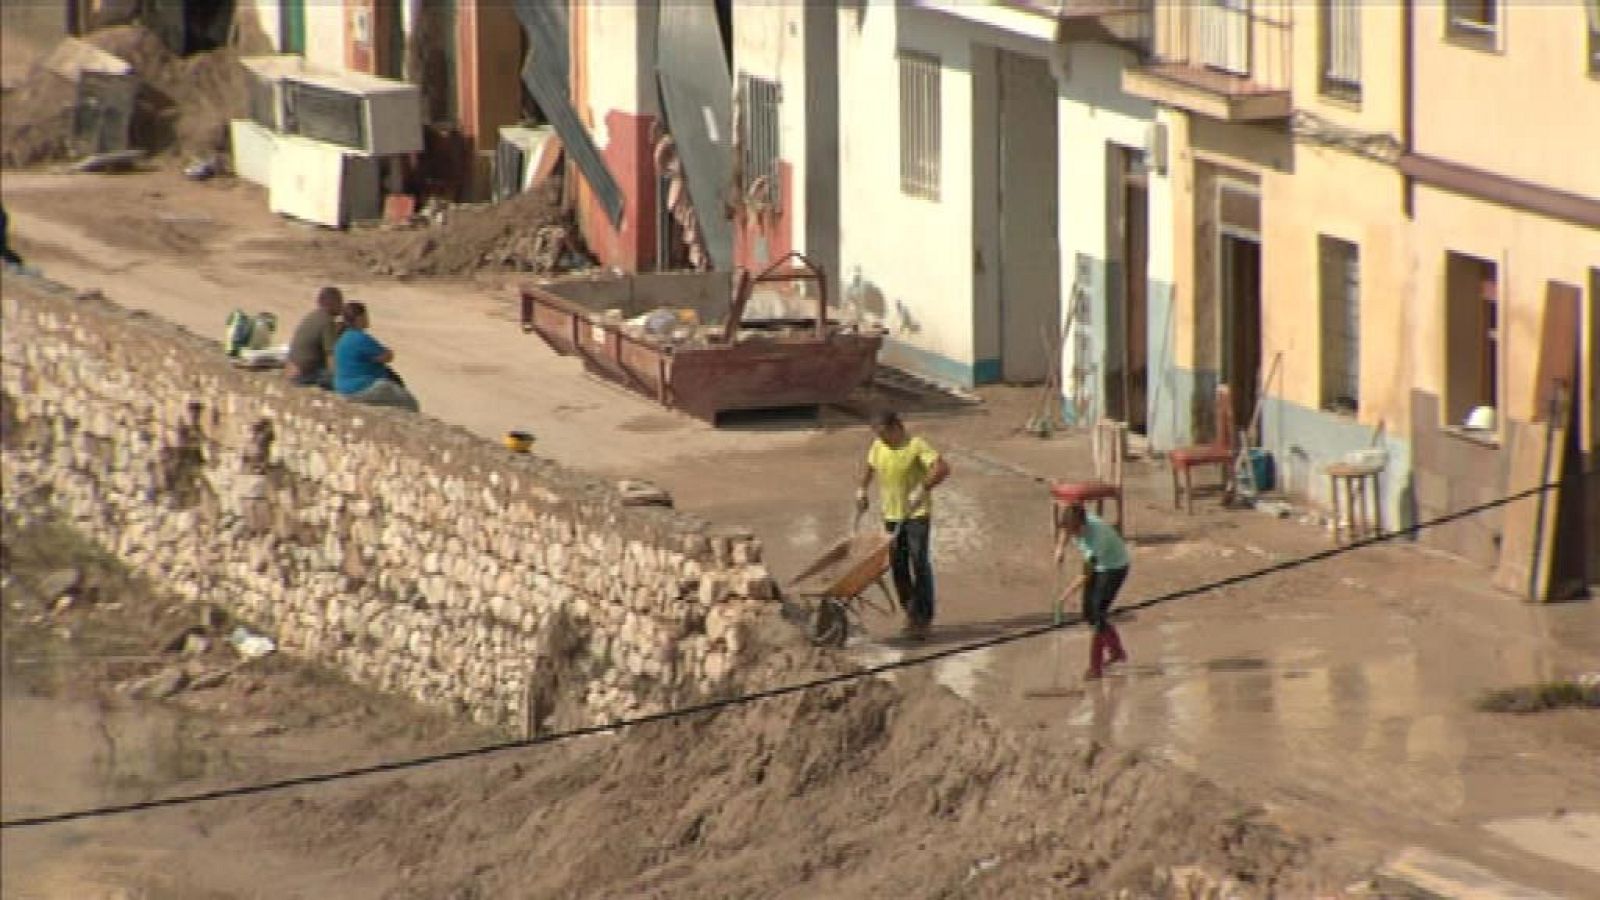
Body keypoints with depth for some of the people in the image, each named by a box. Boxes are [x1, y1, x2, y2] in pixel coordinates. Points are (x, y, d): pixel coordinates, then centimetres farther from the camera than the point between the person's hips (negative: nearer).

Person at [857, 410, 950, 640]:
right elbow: (869, 466, 26)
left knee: (919, 564, -7)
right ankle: (909, 612, 21)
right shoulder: (878, 446, 5)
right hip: (892, 515, 6)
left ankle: (923, 618, -3)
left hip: (917, 515, -6)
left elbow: (942, 468, -26)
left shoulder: (916, 446, -15)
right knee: (898, 566, 8)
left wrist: (923, 489, -34)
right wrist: (862, 489, 16)